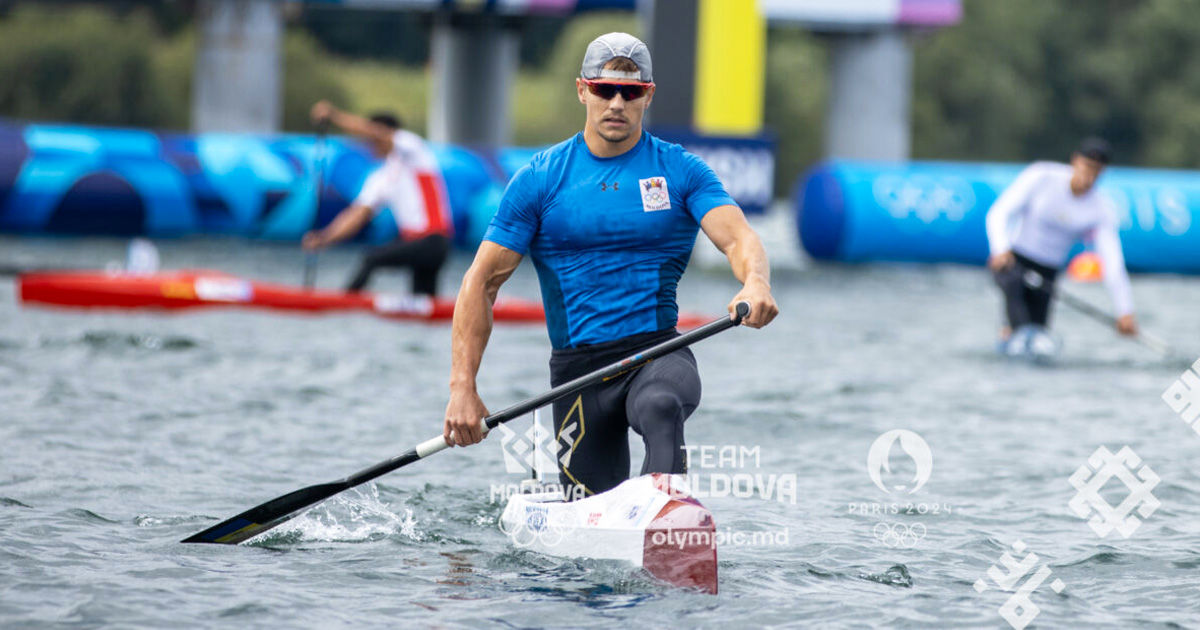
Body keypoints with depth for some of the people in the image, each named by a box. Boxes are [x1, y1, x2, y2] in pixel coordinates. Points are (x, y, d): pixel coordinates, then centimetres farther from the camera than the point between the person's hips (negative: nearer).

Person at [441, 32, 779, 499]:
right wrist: (463, 387, -9)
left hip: (659, 352, -1)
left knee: (661, 408, -37)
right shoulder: (539, 180, 4)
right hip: (578, 367, 1)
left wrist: (756, 284, -37)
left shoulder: (681, 171, 4)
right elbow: (481, 283, 2)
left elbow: (738, 237, -11)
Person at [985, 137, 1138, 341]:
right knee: (1013, 282, -37)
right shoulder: (1040, 177, -13)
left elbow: (1112, 263, -14)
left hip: (1045, 272, 4)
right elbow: (999, 214, -16)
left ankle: (1010, 333, 30)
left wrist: (1125, 311, -23)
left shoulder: (1102, 210, -7)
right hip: (1011, 259, -4)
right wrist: (1001, 249, -36)